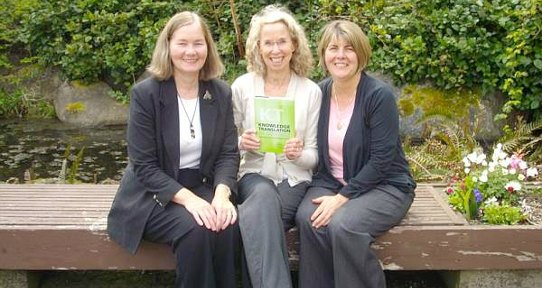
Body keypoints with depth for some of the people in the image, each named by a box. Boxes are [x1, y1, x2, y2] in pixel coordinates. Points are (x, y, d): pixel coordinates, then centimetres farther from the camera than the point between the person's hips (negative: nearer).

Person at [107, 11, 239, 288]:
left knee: (227, 226, -27)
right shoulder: (145, 93, -11)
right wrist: (187, 198, -26)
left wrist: (221, 194, -21)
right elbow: (144, 166, -14)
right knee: (194, 229, -30)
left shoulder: (221, 93, 1)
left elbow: (228, 153, -2)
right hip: (154, 194, -3)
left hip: (203, 187, 3)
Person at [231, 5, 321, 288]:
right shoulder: (241, 86, 1)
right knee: (264, 196, -36)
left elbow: (315, 157, 2)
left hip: (294, 181, -1)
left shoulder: (311, 91, 0)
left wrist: (298, 154, -21)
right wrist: (241, 143, -14)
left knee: (255, 218, -32)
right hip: (254, 175, 1)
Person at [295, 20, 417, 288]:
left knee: (342, 225, -32)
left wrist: (343, 197, -21)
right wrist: (332, 192, -7)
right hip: (331, 181, 4)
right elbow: (317, 149, 8)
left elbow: (381, 160, -17)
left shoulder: (379, 95, -15)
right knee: (307, 218, -26)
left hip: (383, 185, -4)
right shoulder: (319, 93, 1)